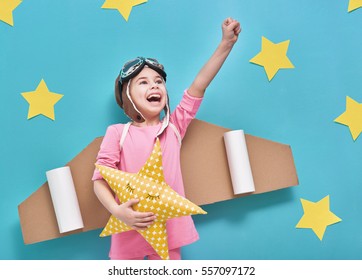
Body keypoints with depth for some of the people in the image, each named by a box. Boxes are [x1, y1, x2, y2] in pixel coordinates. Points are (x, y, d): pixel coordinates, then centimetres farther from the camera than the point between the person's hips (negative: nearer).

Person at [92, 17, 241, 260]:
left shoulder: (174, 126, 4)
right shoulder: (117, 133, -3)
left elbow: (197, 88, -2)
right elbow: (101, 178, -5)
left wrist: (226, 43, -7)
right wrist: (117, 211, -22)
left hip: (169, 229, 2)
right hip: (131, 228, -2)